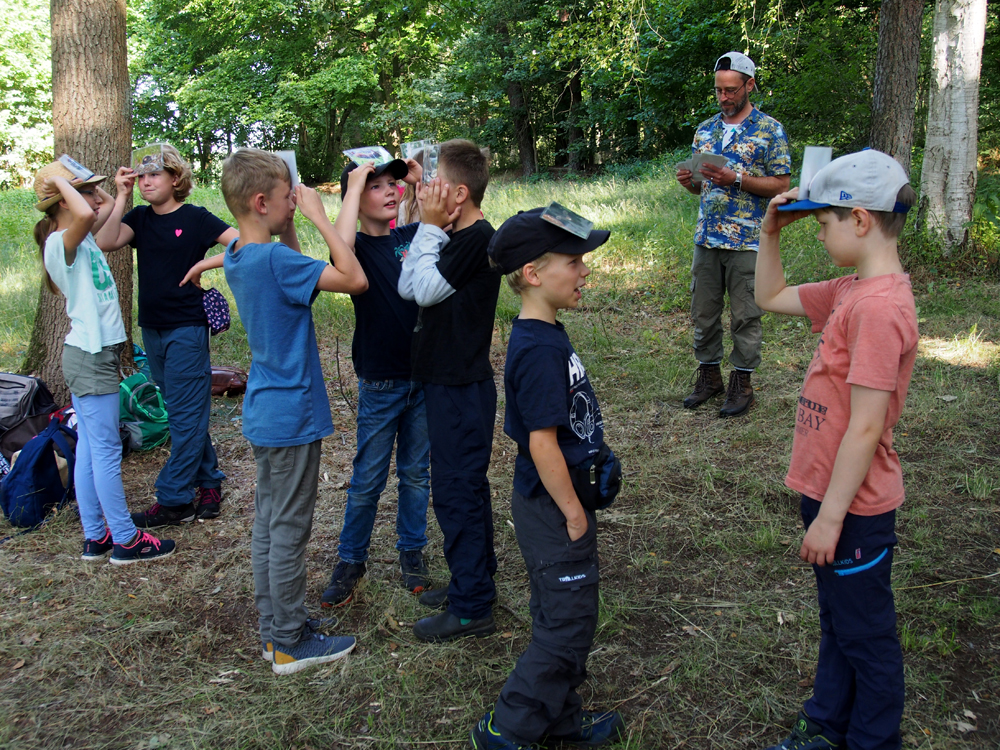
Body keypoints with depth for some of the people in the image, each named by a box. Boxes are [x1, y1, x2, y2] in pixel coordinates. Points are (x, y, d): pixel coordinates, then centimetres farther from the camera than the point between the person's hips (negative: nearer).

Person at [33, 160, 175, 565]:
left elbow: (105, 205, 29)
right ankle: (126, 540, 7)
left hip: (94, 354, 10)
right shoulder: (61, 242, -16)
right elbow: (85, 214, -39)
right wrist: (62, 182, -22)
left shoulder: (81, 237, 11)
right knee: (106, 451, -2)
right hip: (90, 356, -10)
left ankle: (95, 537, 20)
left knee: (89, 450, 13)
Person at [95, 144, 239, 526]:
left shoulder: (194, 218, -7)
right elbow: (106, 242, -10)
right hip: (152, 328, 7)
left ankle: (174, 500, 1)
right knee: (185, 412, 13)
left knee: (185, 414, -3)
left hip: (187, 327, -6)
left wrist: (204, 265, -17)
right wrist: (121, 196, -11)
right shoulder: (140, 217, 7)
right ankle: (208, 482, 24)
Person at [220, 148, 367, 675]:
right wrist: (317, 216, -17)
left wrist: (288, 230, 5)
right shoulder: (274, 259, -23)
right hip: (291, 417, -10)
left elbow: (293, 277, 19)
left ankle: (274, 630, 29)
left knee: (268, 525, 16)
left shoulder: (239, 257, 6)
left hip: (264, 414, 10)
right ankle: (289, 643, 15)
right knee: (288, 531, 2)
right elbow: (354, 279, -25)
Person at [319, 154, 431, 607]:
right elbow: (339, 247, -32)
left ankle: (411, 551, 30)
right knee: (368, 480, 6)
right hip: (380, 383, -4)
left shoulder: (412, 236, 5)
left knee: (416, 473, 15)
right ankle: (351, 560, 23)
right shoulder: (358, 246, -8)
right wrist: (356, 184, -22)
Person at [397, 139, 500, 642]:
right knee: (464, 486, 18)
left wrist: (432, 227, -12)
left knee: (456, 489, -3)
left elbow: (426, 290, -19)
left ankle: (472, 608, 8)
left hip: (462, 387, -10)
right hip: (449, 380, 10)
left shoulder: (478, 239, -18)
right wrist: (428, 228, -1)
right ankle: (473, 581, 33)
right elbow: (406, 288, 5)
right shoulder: (456, 238, 11)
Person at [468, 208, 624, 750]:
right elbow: (542, 444, -26)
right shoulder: (540, 349, -25)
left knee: (560, 619, 21)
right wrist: (573, 513, -16)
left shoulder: (546, 335, 6)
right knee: (567, 628, 3)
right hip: (553, 510, -10)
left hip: (554, 505, 10)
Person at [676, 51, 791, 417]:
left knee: (745, 315, 2)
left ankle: (742, 381, 13)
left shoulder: (770, 130, -1)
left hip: (747, 241, -5)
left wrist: (737, 179, -17)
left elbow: (781, 184, -5)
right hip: (707, 237, 5)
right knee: (703, 311, 9)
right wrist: (689, 181, -4)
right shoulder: (705, 130, 13)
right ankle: (709, 374, 23)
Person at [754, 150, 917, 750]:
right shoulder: (852, 292, 4)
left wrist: (829, 516, -20)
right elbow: (771, 297, 19)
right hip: (832, 491, 9)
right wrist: (771, 234, 6)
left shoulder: (879, 307, -25)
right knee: (839, 622, 24)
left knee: (865, 634, 11)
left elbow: (866, 427, -25)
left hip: (855, 506, -9)